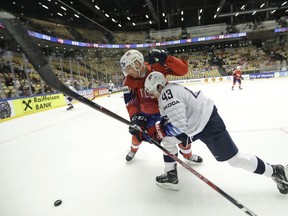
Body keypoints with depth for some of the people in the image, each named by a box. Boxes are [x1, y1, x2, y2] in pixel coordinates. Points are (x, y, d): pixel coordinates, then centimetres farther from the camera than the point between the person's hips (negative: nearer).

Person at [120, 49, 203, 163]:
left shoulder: (158, 67, -25)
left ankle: (187, 154, 31)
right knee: (138, 133, 2)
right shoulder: (129, 82, -19)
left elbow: (183, 70, -29)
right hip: (147, 112, 1)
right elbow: (131, 103, -25)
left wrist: (166, 59, -43)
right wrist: (135, 117, -43)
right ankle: (133, 149, 41)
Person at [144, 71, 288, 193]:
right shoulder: (169, 91, 6)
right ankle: (171, 176, 15)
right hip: (194, 123, 10)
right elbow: (173, 116, 16)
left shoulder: (166, 94, -25)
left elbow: (180, 125, -32)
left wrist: (162, 129, -15)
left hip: (208, 123, -10)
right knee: (167, 137, 7)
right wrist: (161, 128, 6)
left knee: (234, 158, 2)